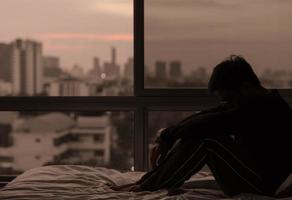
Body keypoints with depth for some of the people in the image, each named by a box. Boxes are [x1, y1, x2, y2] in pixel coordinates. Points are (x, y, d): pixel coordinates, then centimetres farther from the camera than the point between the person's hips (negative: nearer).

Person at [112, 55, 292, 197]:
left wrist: (168, 136, -19)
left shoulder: (268, 108, -22)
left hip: (263, 186, -10)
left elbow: (209, 123, -28)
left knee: (206, 139, -23)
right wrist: (166, 138, -7)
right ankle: (151, 179, -4)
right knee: (192, 133, 0)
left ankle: (149, 186, -13)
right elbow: (206, 116, 2)